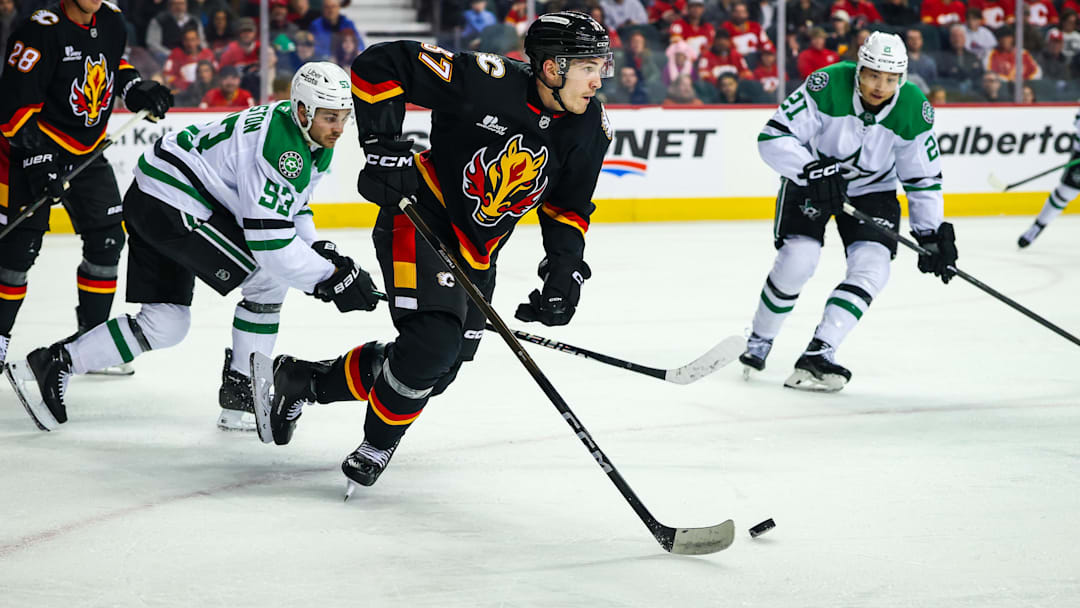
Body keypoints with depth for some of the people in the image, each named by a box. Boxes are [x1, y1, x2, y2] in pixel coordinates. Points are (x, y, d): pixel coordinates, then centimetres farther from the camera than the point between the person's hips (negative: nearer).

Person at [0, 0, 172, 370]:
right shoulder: (41, 32, -22)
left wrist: (137, 89, 2)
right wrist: (36, 157, -27)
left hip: (87, 153, 7)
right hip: (33, 149, -7)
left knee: (107, 241, 4)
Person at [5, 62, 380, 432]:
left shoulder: (316, 143, 6)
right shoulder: (280, 148, -26)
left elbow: (291, 206, 20)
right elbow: (270, 241, -29)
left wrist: (319, 250, 3)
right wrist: (330, 278, -26)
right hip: (170, 206, -11)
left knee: (166, 325, 11)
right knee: (269, 277, -10)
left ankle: (51, 363, 13)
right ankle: (242, 388, 1)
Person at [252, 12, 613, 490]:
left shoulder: (590, 126, -6)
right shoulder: (487, 82, -24)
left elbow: (568, 207, 7)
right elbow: (378, 65, -21)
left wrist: (565, 272, -7)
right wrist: (382, 145, -26)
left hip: (477, 254, 7)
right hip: (420, 220, -7)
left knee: (436, 372, 7)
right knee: (434, 339, -25)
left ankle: (304, 380, 27)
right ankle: (379, 442, -1)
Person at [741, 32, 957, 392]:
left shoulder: (914, 111, -19)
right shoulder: (828, 87, -29)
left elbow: (923, 177, -6)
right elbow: (773, 137, -28)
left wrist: (933, 233, -10)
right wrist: (812, 170, -41)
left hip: (872, 190, 3)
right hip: (809, 181, -3)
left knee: (871, 268, -16)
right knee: (798, 259, -18)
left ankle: (817, 356, -15)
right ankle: (758, 343, 7)